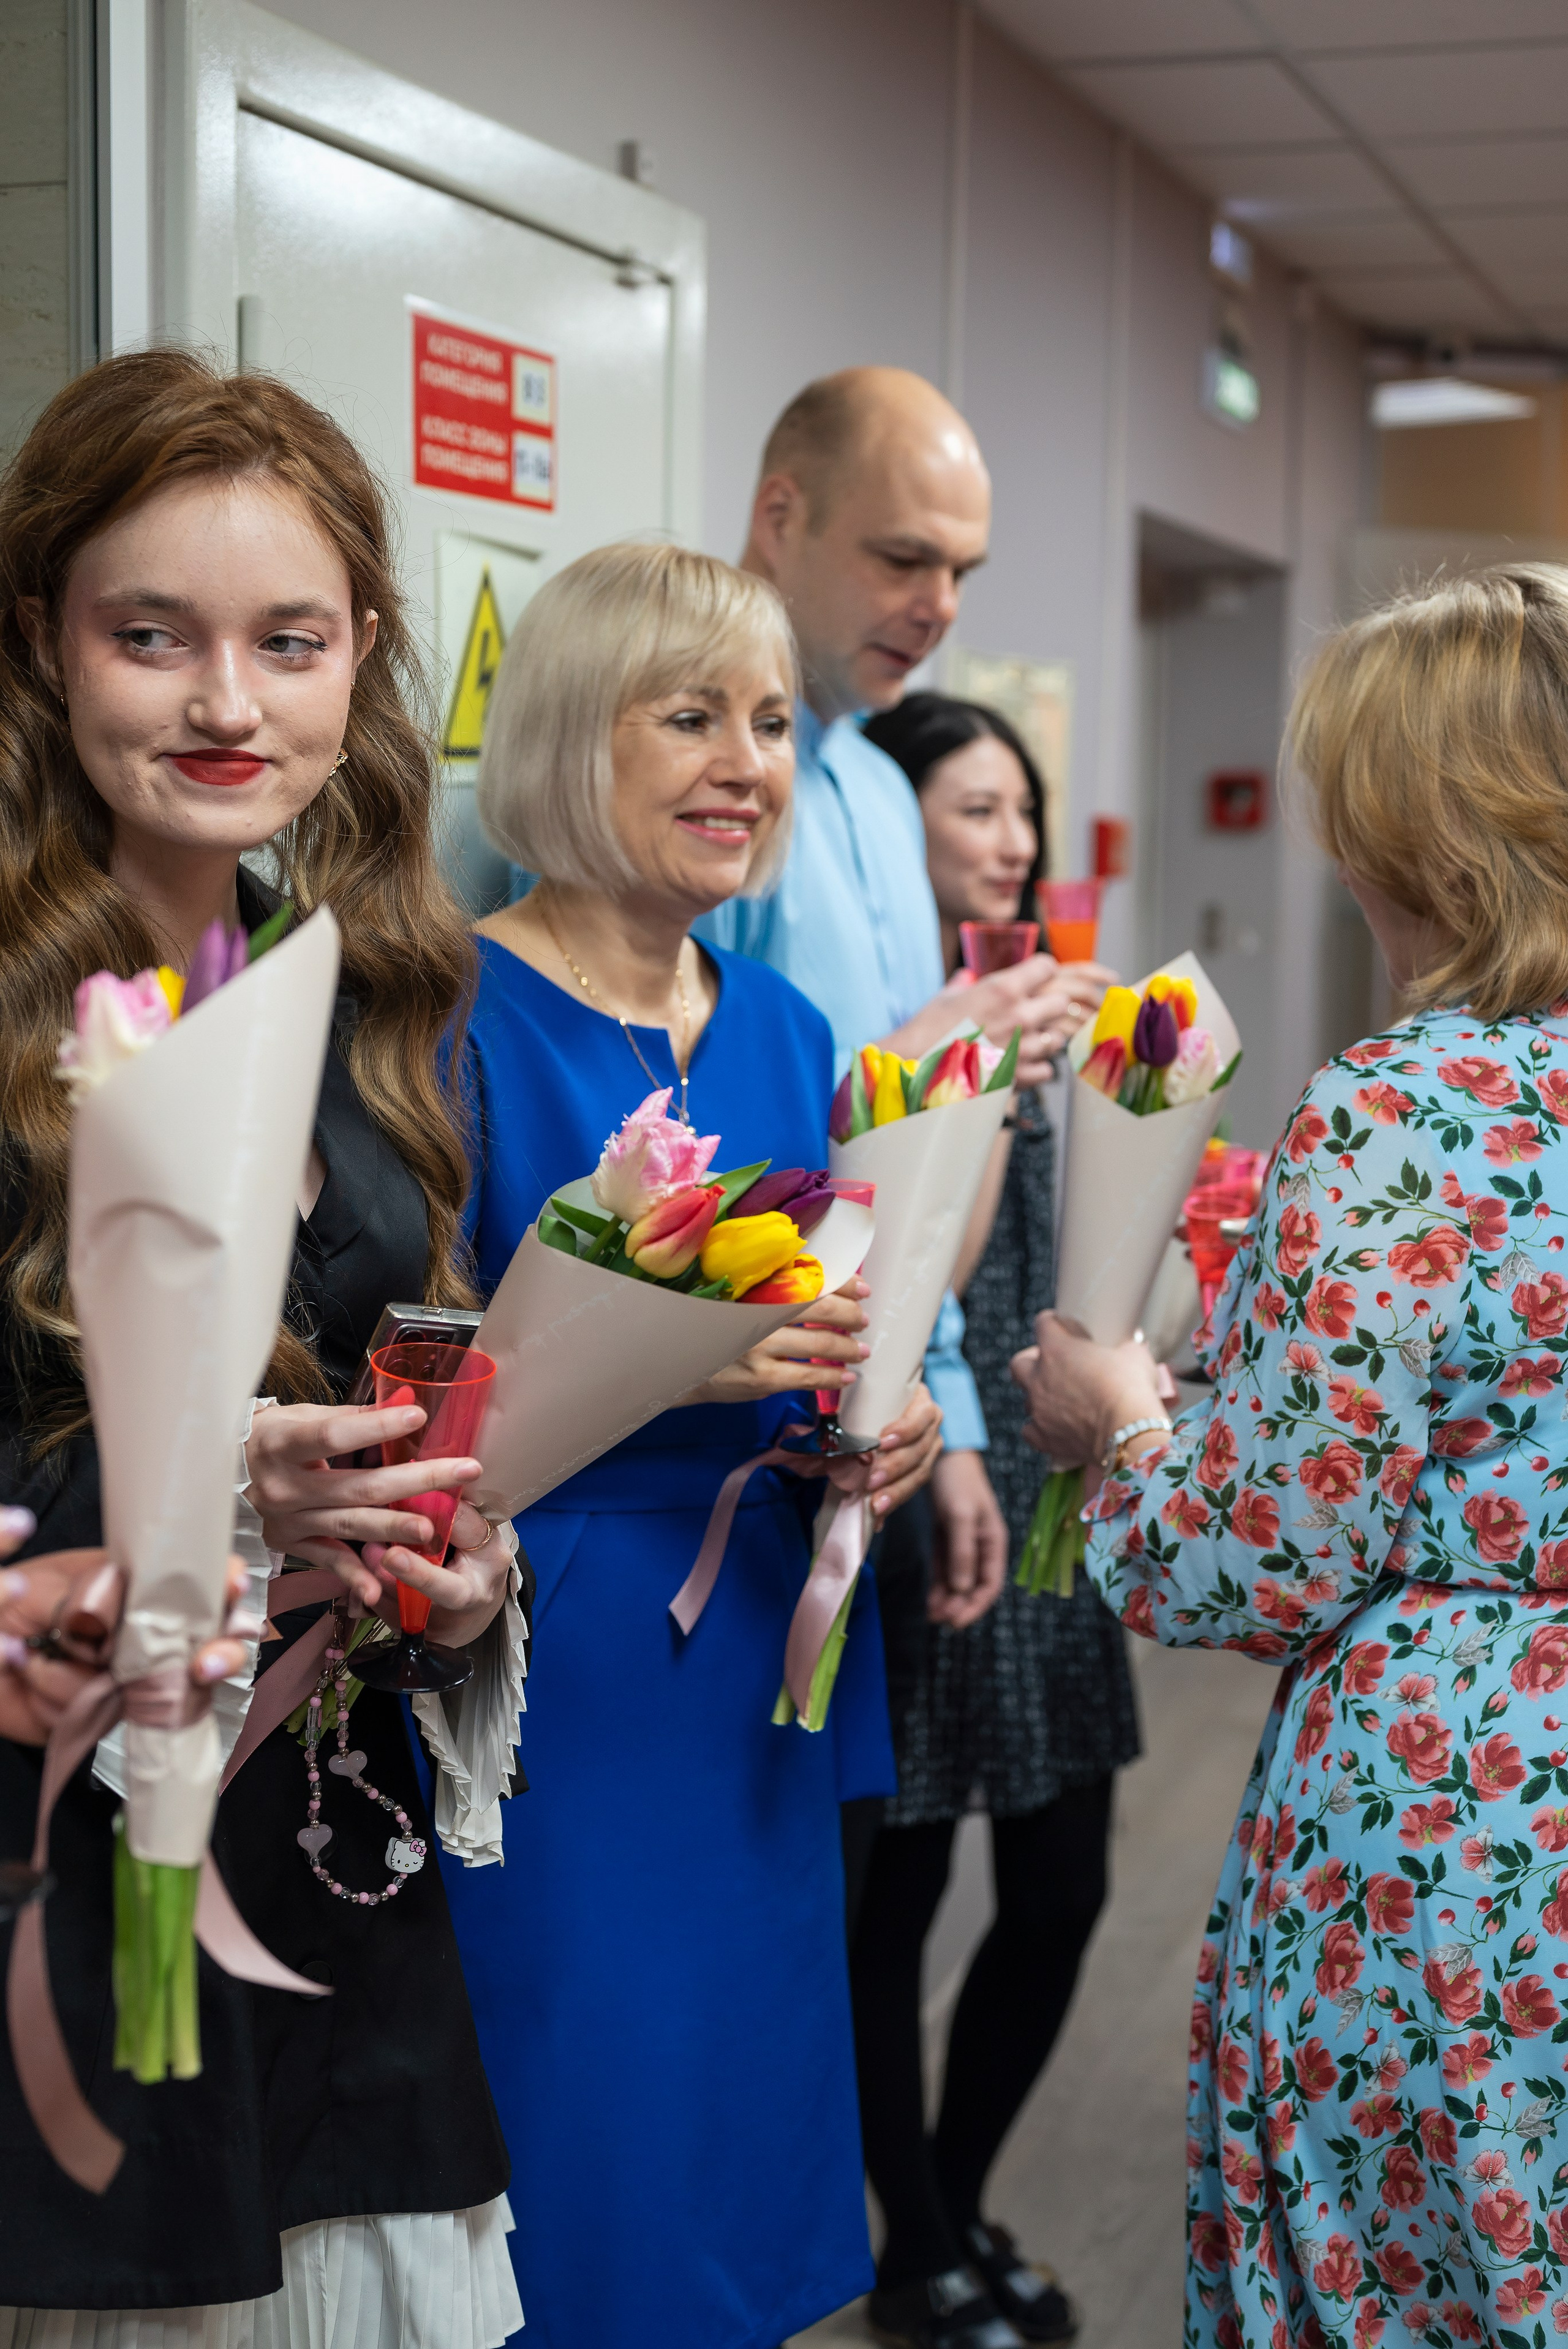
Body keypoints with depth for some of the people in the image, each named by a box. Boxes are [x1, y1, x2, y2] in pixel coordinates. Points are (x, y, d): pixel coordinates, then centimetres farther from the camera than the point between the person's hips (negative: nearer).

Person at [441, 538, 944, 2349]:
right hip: (532, 1681, -6)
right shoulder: (456, 1015, -11)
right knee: (570, 2171, 1)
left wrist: (881, 1425, -2)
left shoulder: (784, 1031, 11)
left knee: (747, 2128, 15)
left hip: (760, 1672, 7)